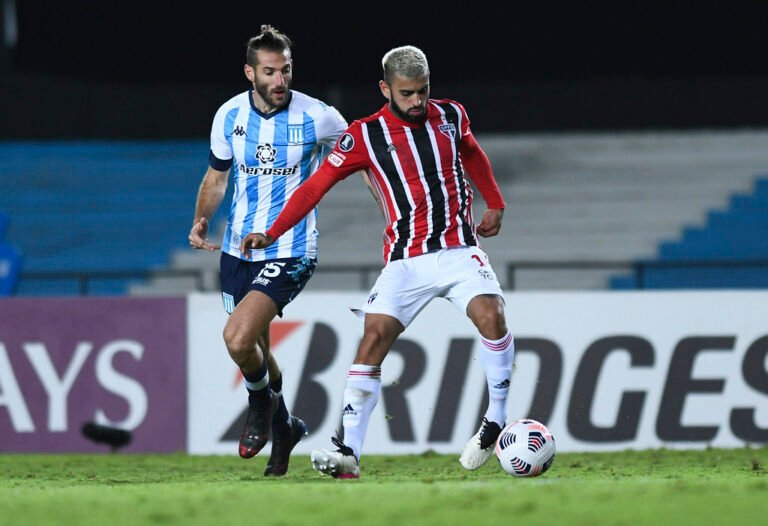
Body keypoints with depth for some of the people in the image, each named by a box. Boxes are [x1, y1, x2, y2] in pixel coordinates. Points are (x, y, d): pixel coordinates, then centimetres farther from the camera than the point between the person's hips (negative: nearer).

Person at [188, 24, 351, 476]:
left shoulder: (317, 118, -13)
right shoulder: (230, 116, -2)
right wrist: (202, 220, -2)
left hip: (290, 253, -5)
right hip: (238, 249, 5)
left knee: (238, 339, -22)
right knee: (254, 349, 14)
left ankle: (262, 402, 9)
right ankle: (284, 427, 40)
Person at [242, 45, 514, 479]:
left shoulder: (451, 116, 6)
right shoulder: (365, 136, -4)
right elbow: (317, 185, -4)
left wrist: (495, 205, 25)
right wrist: (272, 233, -11)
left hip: (459, 250, 1)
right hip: (405, 260, -1)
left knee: (491, 315, -24)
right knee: (374, 338, -15)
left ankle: (496, 423, -7)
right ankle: (349, 452, -16)